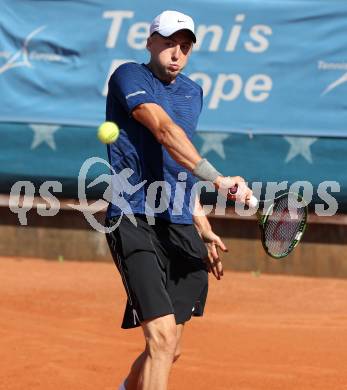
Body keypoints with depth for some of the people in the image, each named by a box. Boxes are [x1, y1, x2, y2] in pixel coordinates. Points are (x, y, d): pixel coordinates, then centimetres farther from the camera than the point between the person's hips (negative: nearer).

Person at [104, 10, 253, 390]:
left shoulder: (192, 93, 18)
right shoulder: (129, 77, -6)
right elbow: (165, 131, -22)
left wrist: (204, 230, 25)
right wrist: (217, 178, -35)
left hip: (179, 229, 7)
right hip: (135, 221, -7)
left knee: (169, 349, 11)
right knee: (162, 335, -21)